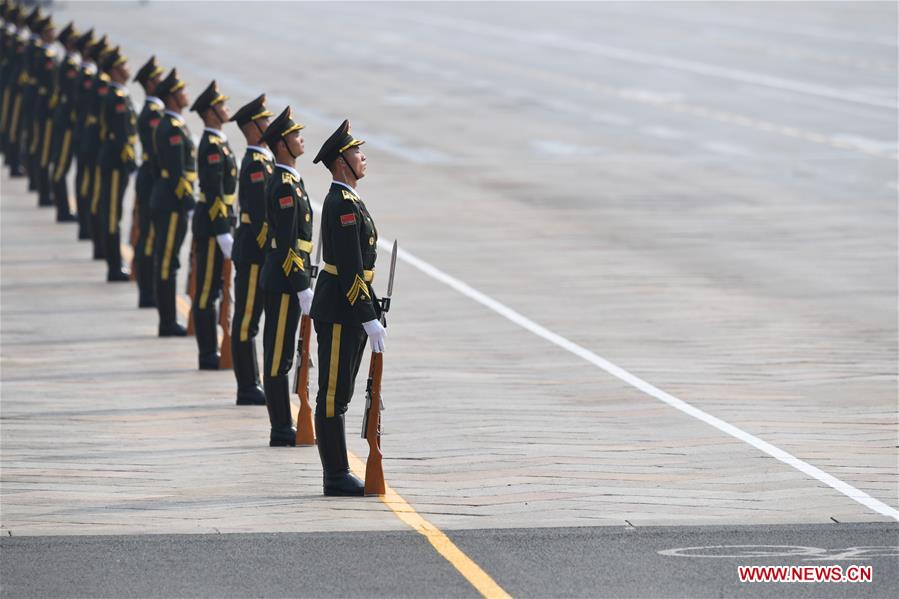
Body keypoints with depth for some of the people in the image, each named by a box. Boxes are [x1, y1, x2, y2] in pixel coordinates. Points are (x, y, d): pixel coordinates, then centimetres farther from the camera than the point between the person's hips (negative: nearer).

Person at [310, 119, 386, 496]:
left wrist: (372, 311, 18)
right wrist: (369, 318, -21)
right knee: (333, 395, -5)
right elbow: (350, 269, -22)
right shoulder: (343, 205, -18)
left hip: (347, 312, 11)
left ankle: (336, 474, 18)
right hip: (339, 313, -11)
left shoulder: (348, 201, 15)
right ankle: (337, 477, -2)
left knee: (338, 394, 13)